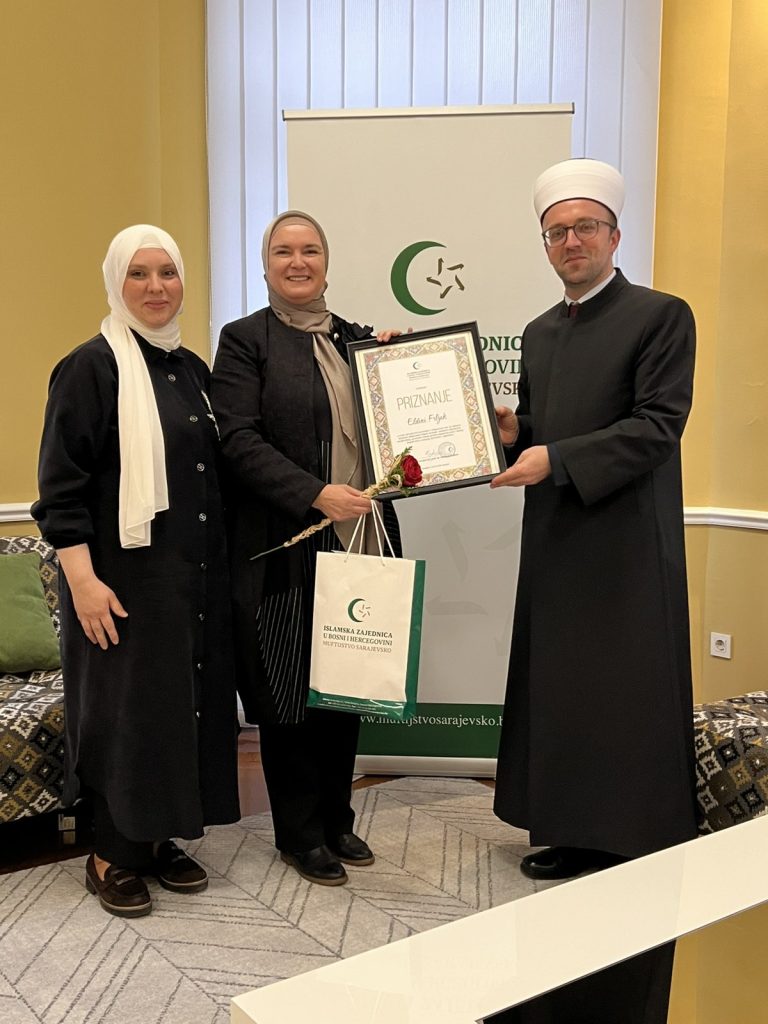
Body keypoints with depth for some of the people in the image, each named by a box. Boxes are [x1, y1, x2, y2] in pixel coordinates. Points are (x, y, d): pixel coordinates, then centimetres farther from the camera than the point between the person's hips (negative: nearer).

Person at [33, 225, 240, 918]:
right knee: (126, 707, 2)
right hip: (124, 575, -7)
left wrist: (220, 562, 13)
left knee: (187, 699, 11)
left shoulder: (193, 368, 12)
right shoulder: (92, 367, -8)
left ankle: (158, 838, 27)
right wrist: (82, 579, -19)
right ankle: (112, 856, 19)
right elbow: (62, 484, -13)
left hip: (196, 575, 7)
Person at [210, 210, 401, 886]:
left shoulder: (357, 339, 14)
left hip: (356, 540, 5)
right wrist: (317, 495, -21)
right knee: (291, 691, 5)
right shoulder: (245, 340, -1)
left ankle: (336, 818, 29)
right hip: (285, 547, -5)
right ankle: (300, 831, 22)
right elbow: (240, 440, -12)